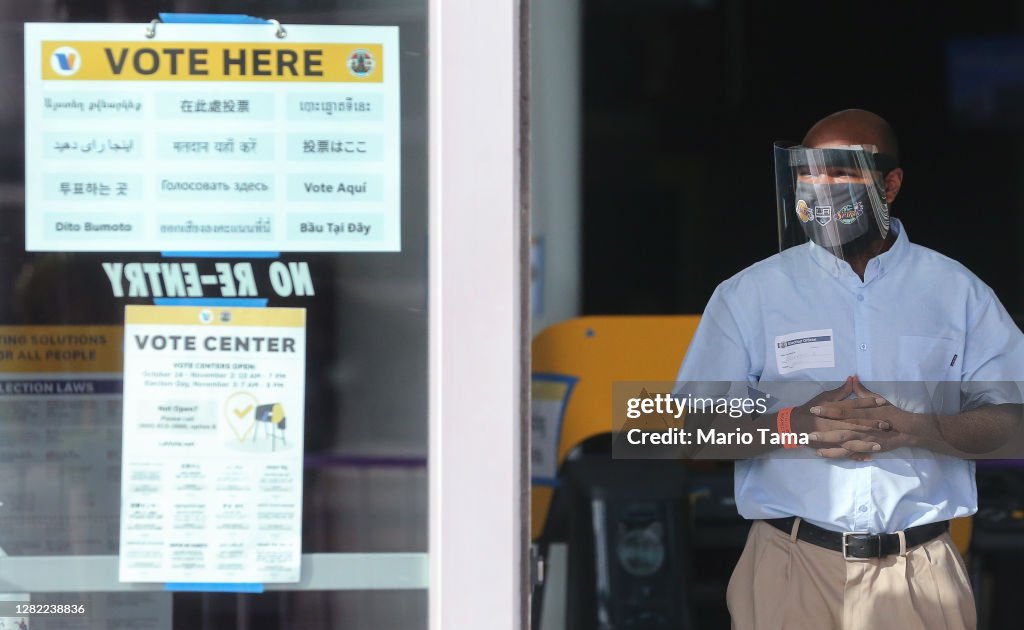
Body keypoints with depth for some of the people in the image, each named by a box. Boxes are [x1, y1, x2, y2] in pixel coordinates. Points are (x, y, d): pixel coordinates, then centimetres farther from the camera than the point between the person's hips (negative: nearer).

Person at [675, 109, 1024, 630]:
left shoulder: (956, 292, 4)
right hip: (791, 565, -1)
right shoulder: (748, 295, 2)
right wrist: (791, 424, -18)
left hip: (920, 572, 1)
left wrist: (915, 430, -18)